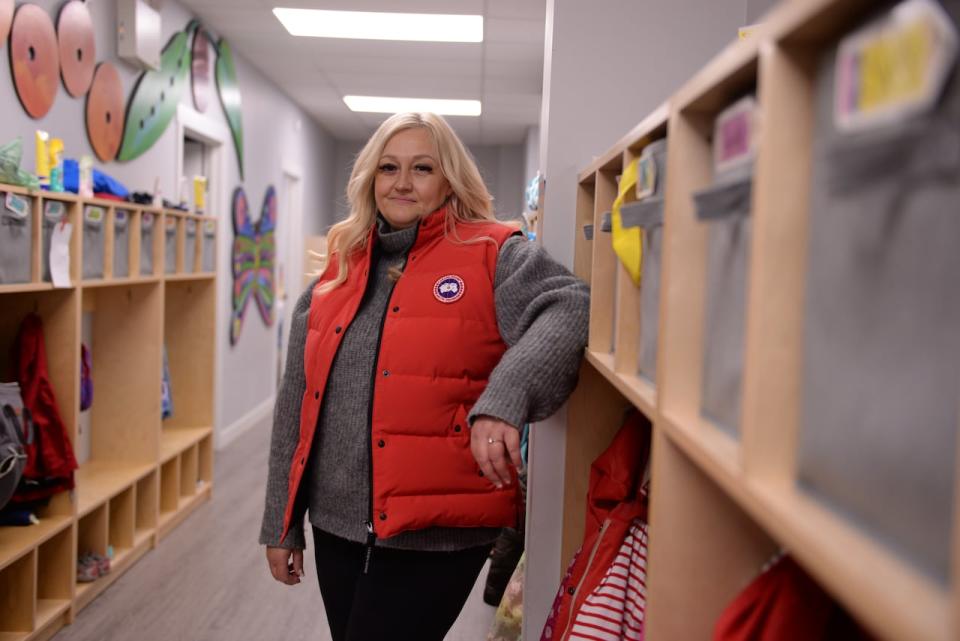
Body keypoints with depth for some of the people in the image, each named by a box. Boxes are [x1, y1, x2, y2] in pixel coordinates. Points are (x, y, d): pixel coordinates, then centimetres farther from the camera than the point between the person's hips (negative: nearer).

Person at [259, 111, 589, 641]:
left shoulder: (494, 256, -4)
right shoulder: (337, 273, 11)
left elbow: (570, 311, -21)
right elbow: (296, 404, 14)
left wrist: (506, 396, -37)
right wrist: (281, 523, 14)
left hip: (436, 532, -5)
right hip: (336, 524, 6)